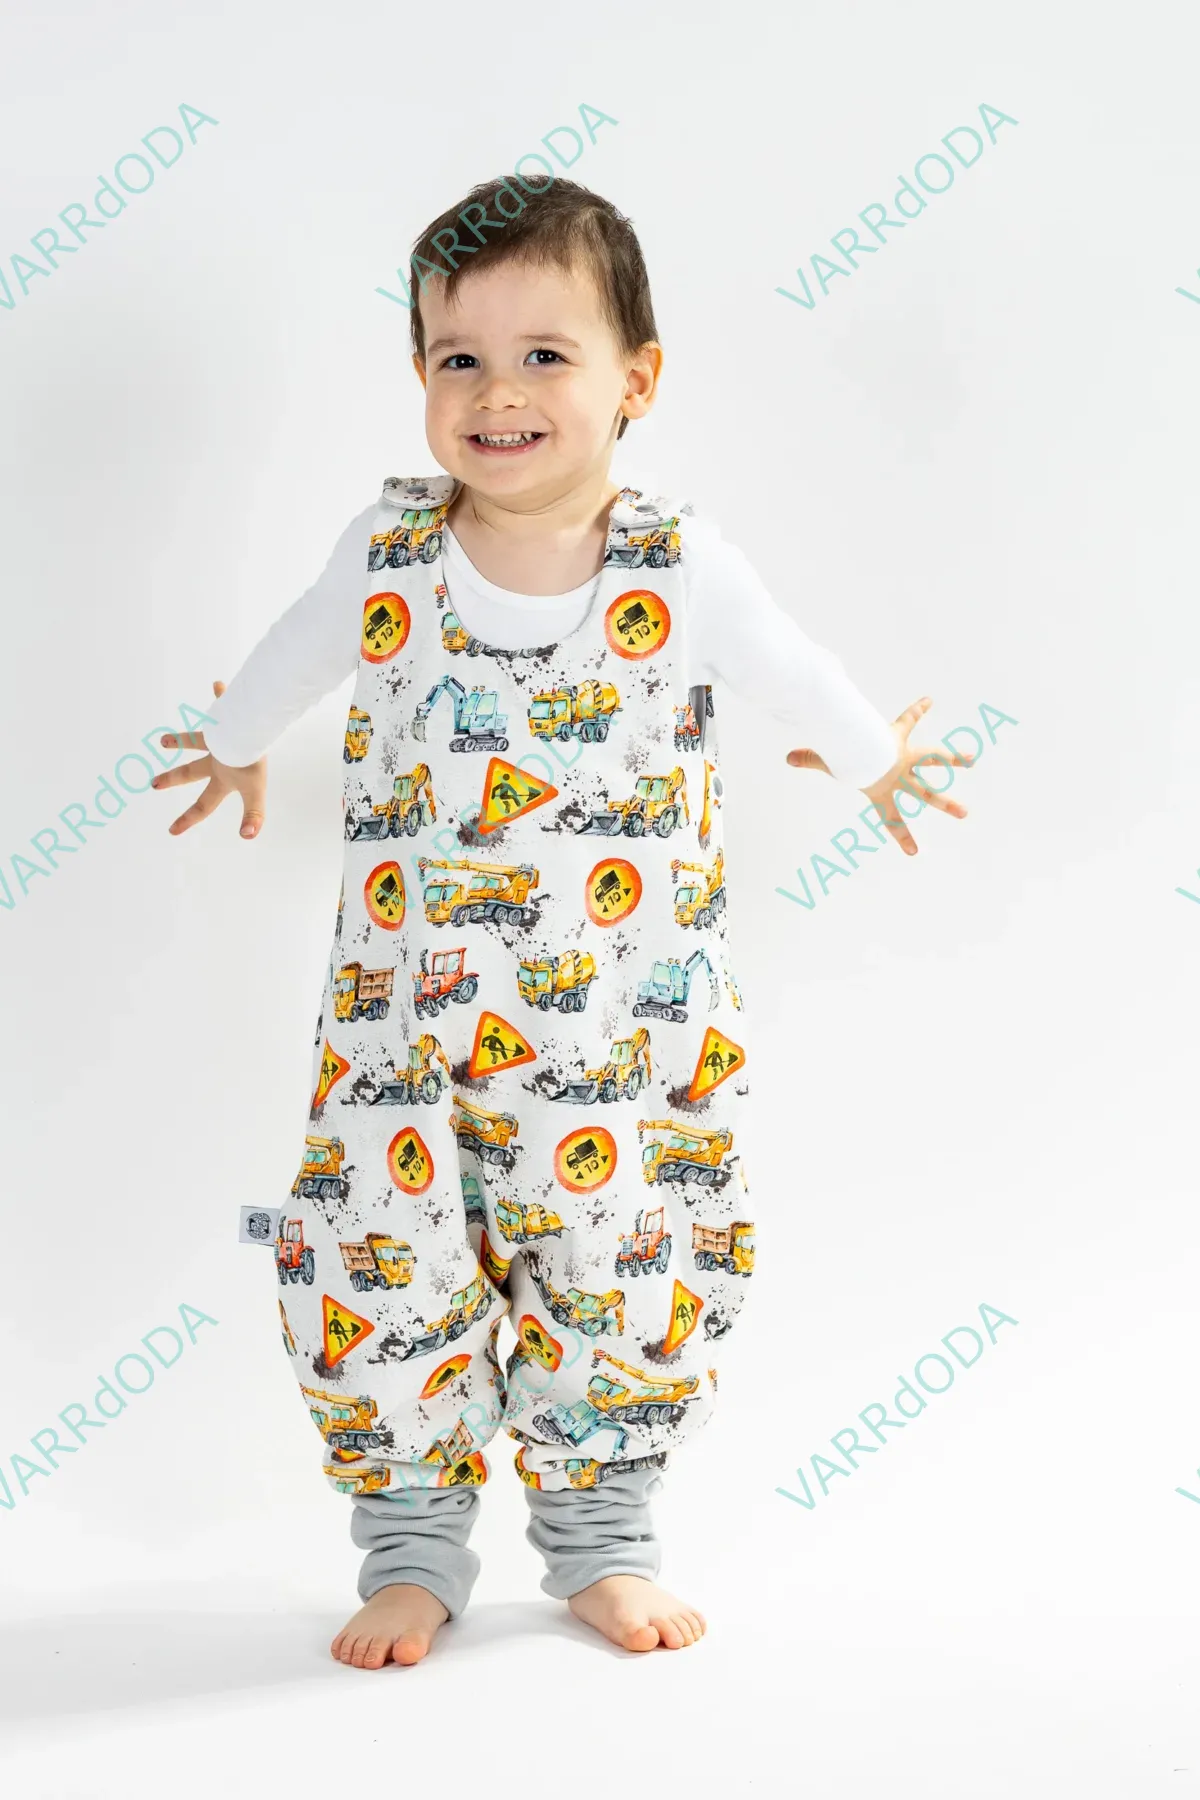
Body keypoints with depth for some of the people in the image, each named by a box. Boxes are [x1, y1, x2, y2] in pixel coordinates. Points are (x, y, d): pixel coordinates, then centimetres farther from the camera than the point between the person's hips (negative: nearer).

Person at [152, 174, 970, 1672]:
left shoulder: (681, 569, -9)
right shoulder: (387, 553, -5)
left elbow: (786, 669, 12)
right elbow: (299, 652, 18)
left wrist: (874, 758, 28)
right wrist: (234, 747, 35)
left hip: (624, 1038, 0)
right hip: (408, 1024, 1)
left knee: (624, 1281, 6)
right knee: (384, 1271, 0)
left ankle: (599, 1539, 28)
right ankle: (411, 1549, 20)